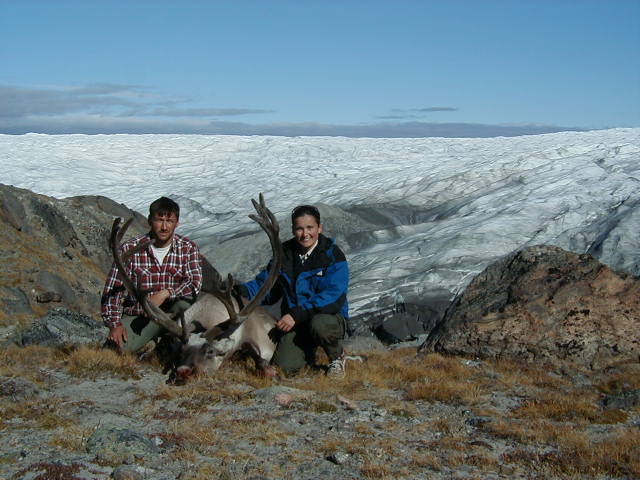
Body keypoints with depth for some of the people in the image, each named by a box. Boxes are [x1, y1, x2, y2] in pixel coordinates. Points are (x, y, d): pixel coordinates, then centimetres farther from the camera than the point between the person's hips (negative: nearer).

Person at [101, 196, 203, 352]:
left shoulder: (188, 248, -2)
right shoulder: (130, 249, -6)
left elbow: (195, 283, -13)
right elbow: (113, 289, -6)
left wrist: (165, 293, -29)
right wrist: (115, 324, -16)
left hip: (172, 314, 0)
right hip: (135, 315, 0)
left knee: (185, 302, -33)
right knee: (117, 346, -25)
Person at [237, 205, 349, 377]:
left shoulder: (332, 255, -11)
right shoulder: (285, 253, 5)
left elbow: (333, 296, -22)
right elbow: (265, 283, 13)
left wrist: (297, 314, -31)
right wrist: (241, 292, -9)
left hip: (329, 317, -3)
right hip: (293, 322, 3)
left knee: (319, 324, -39)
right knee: (285, 366, -19)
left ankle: (337, 357, -5)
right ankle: (307, 351, 18)